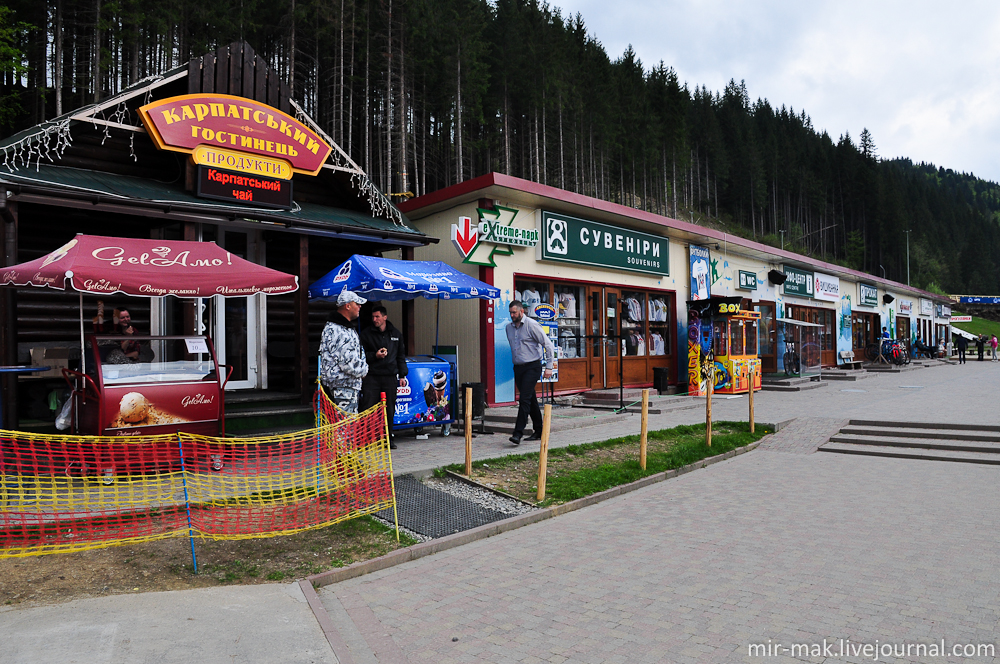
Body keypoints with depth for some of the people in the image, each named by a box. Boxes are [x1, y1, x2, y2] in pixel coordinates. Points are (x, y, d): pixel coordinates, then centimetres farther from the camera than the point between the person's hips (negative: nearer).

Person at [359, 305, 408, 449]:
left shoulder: (396, 334, 13)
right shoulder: (366, 334, 5)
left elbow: (401, 356, 18)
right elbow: (361, 355, 6)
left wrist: (402, 374, 12)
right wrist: (374, 356, -12)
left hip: (390, 377, 2)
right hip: (372, 376, -2)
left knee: (389, 409, 5)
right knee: (368, 409, -6)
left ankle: (388, 438, 16)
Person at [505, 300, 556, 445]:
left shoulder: (531, 325, -10)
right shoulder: (509, 327, 10)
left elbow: (548, 344, -9)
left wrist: (549, 366, -11)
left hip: (532, 367, -7)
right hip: (518, 368, 7)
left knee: (524, 399, -14)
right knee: (531, 400, 11)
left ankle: (518, 433, -16)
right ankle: (538, 431, 20)